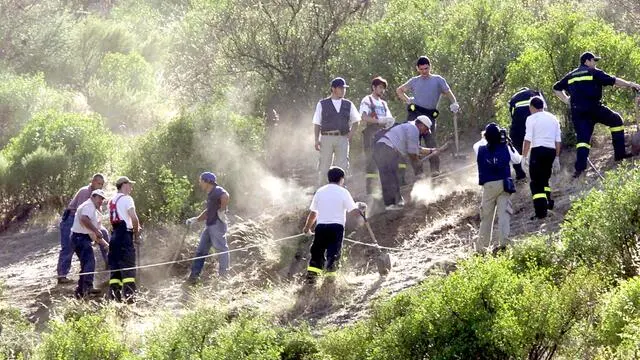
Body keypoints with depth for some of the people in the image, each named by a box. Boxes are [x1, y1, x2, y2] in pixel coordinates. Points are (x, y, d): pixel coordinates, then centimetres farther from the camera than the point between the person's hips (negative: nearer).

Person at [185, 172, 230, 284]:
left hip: (217, 224, -11)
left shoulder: (217, 191, -9)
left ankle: (223, 274, -2)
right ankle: (194, 276, 8)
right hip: (209, 225, 11)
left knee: (221, 248, -6)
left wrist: (222, 211, -25)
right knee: (201, 250, 8)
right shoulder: (210, 194, 22)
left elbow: (225, 196, -31)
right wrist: (195, 220, 21)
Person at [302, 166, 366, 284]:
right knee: (333, 253, 1)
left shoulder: (320, 191, 9)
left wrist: (307, 227, 27)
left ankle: (311, 275, -6)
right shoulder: (343, 192, -1)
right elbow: (353, 210, -5)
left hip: (321, 226, 3)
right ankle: (330, 275, -10)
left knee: (317, 252, 8)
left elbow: (313, 213, 14)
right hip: (337, 227, -3)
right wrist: (361, 208, 17)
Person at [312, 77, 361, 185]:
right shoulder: (322, 104, 6)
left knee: (341, 167, -2)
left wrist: (350, 135, 6)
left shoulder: (348, 105, 12)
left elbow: (355, 121, 21)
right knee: (324, 167, -3)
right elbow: (317, 124, 5)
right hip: (326, 138, -2)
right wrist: (317, 140, -5)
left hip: (342, 139, 2)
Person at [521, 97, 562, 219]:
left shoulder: (532, 118, -1)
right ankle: (548, 202, 11)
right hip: (551, 151, 6)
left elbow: (528, 139, -9)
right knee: (544, 179, 23)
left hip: (538, 150, -6)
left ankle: (541, 211, -12)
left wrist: (524, 156, -6)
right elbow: (558, 140, 17)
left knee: (536, 182, -4)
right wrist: (556, 157, 22)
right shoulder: (553, 118, 17)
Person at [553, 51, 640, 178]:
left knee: (582, 138, 3)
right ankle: (620, 153, 11)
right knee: (616, 120, 15)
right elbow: (613, 81, -4)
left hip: (577, 112, 5)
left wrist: (566, 100, 20)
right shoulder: (593, 72, 2)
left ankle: (580, 167, -13)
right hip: (593, 108, -5)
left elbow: (556, 88, 24)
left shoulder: (571, 75, 19)